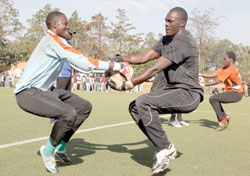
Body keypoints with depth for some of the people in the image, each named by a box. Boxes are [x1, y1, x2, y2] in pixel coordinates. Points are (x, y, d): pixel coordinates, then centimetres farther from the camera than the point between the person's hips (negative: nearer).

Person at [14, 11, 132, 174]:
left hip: (45, 90, 11)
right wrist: (115, 66, -21)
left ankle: (61, 147, 17)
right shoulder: (52, 40, -19)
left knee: (85, 107, 8)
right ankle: (48, 150, -5)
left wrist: (110, 71, 0)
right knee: (69, 114, -31)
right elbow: (84, 63, -25)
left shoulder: (60, 42, 13)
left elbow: (80, 63, 11)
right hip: (28, 93, -11)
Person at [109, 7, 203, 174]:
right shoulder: (167, 40, 14)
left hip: (188, 93, -10)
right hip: (173, 91, 10)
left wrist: (126, 85, -27)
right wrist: (122, 59, -6)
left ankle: (165, 148, -16)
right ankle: (162, 147, 3)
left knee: (143, 102, -27)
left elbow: (154, 69, -26)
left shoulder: (182, 43, -19)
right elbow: (145, 57, 9)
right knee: (135, 108, 2)